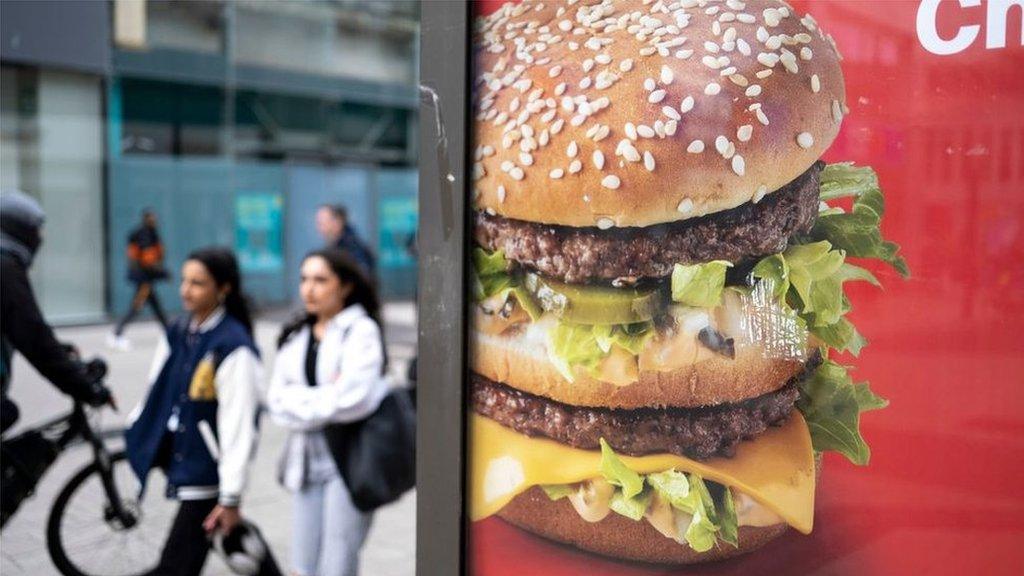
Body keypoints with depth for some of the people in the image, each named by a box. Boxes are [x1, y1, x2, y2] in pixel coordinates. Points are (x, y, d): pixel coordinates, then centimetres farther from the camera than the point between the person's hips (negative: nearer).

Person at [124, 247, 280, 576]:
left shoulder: (234, 347, -19)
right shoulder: (178, 334, 3)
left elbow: (238, 425, -19)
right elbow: (158, 393, 14)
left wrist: (231, 497, -17)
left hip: (207, 473, -7)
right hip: (181, 459, 7)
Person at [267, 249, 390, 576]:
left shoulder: (361, 331, -5)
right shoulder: (295, 338, 14)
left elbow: (354, 399, -18)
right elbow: (277, 401, 4)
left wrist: (305, 400, -3)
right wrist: (327, 395, -11)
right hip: (308, 460, 6)